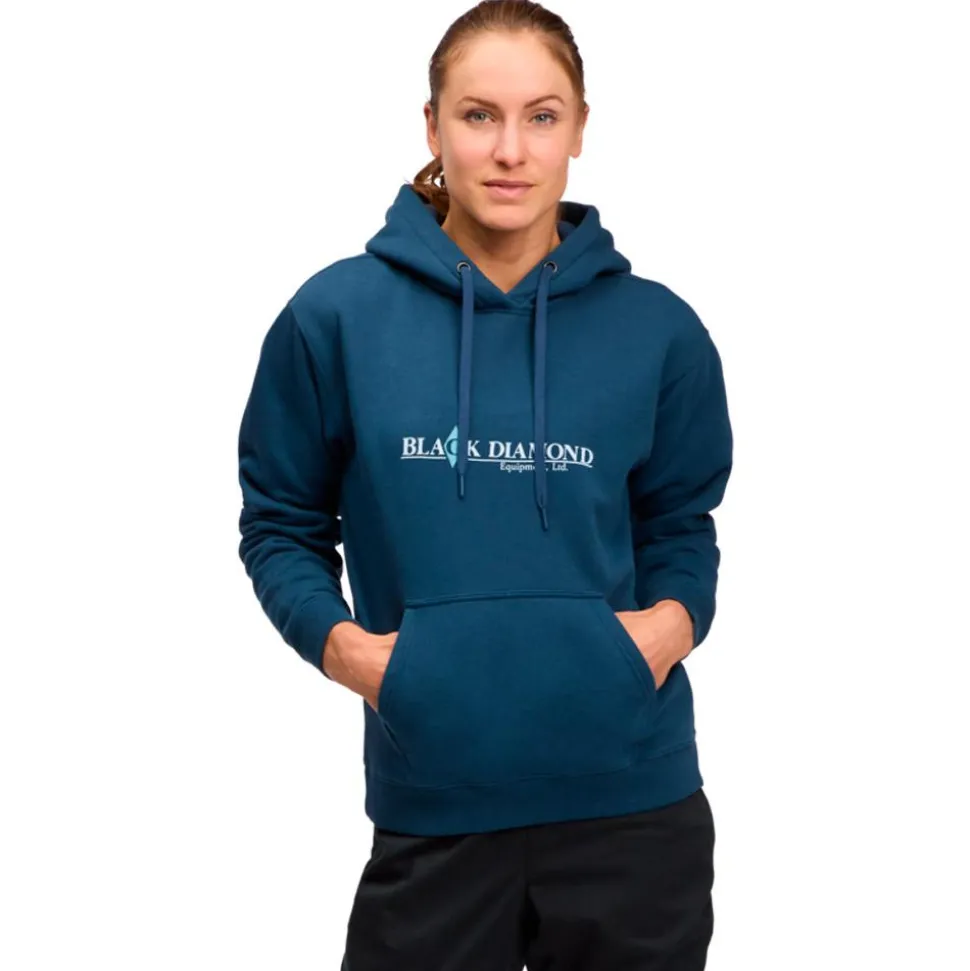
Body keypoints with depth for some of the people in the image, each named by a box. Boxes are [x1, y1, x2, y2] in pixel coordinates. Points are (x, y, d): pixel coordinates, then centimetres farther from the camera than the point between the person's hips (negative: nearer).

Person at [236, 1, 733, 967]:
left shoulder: (656, 328, 1)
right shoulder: (338, 314, -3)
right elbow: (280, 522, 6)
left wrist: (674, 618, -8)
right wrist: (340, 641, -10)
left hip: (633, 799, 1)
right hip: (433, 802, -1)